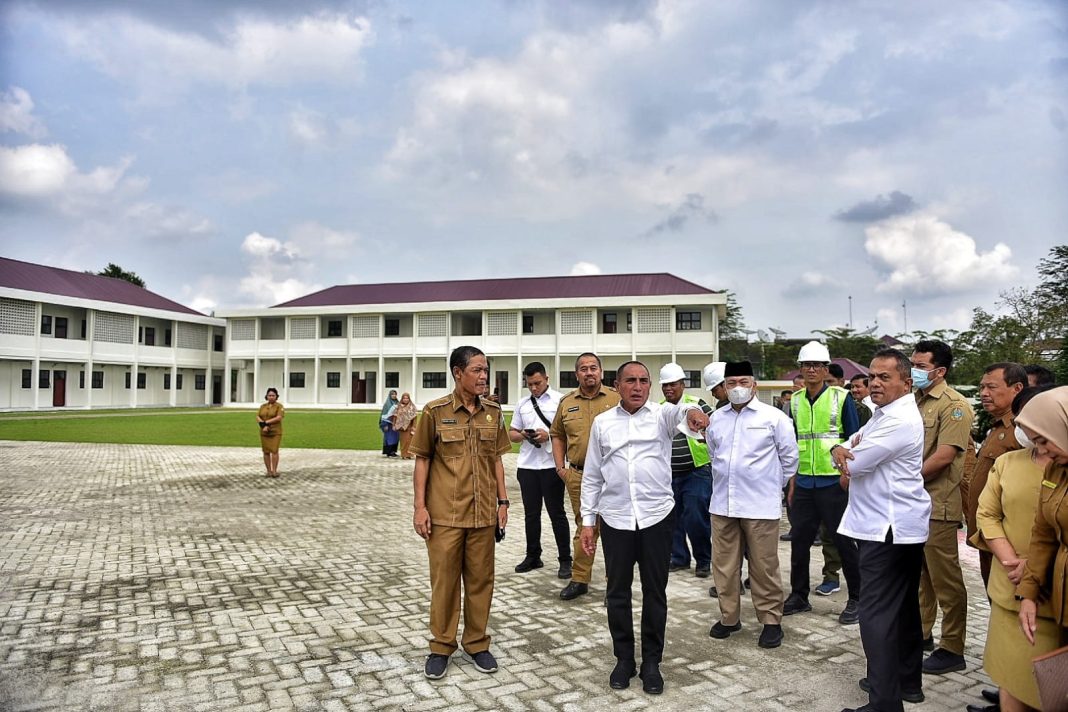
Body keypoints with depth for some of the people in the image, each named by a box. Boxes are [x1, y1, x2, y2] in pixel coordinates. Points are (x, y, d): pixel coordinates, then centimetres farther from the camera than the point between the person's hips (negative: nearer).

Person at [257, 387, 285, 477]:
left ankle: (274, 470, -3)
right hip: (264, 433, 4)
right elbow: (257, 417, 1)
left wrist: (266, 422, -16)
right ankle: (269, 471, 8)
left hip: (275, 432, -4)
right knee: (266, 452, 2)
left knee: (274, 451, -9)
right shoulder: (263, 406, 9)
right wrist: (264, 426, -16)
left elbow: (279, 418, -16)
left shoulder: (279, 406, -4)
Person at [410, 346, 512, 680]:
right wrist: (420, 506, -6)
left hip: (483, 513, 3)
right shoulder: (435, 411, -7)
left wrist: (503, 501, 7)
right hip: (444, 513, -3)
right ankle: (441, 646, 25)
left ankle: (477, 643, 28)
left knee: (480, 578, 11)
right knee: (444, 579, 8)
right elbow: (422, 460, -2)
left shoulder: (493, 412, 4)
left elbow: (496, 460, 10)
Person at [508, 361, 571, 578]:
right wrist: (522, 435, -5)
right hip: (527, 465, 5)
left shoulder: (560, 400, -2)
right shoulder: (522, 404, 13)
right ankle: (533, 556, 25)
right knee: (531, 513, 13)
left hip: (551, 465, -5)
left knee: (556, 513, 2)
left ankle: (565, 560, 11)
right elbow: (511, 433, 17)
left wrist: (548, 435, -19)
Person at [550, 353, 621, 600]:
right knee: (584, 527, 13)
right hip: (577, 476, 3)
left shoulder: (616, 399, -1)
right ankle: (579, 580, 23)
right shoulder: (567, 402, 7)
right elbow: (557, 434, 17)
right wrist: (560, 467, 9)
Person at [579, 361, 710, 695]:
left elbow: (679, 411, -25)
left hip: (657, 516, -1)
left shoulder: (661, 414, 1)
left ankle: (651, 662, 25)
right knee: (618, 592, 10)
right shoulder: (602, 422, 6)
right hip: (615, 518, 1)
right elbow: (592, 476, 8)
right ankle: (624, 659, 27)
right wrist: (587, 521, 5)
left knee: (655, 592, 9)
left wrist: (692, 411, -49)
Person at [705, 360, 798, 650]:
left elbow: (789, 457, 4)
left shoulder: (774, 417, -3)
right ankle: (729, 617, 25)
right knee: (724, 564, 10)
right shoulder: (716, 418, 9)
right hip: (722, 504, 4)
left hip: (760, 505, -4)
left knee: (764, 566, 3)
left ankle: (771, 620, 18)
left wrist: (775, 485, 11)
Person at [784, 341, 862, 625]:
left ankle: (856, 599, 20)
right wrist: (793, 482, 13)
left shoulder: (841, 398, -5)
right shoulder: (796, 402, 9)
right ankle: (799, 596, 23)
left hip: (834, 482, -5)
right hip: (804, 483, 5)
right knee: (799, 541, 9)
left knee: (843, 541, 4)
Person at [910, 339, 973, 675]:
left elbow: (944, 456, -20)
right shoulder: (912, 401, 11)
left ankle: (952, 649, 12)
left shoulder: (954, 405, -12)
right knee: (918, 572, 18)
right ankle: (921, 632, 32)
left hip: (938, 504, -8)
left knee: (945, 578, 1)